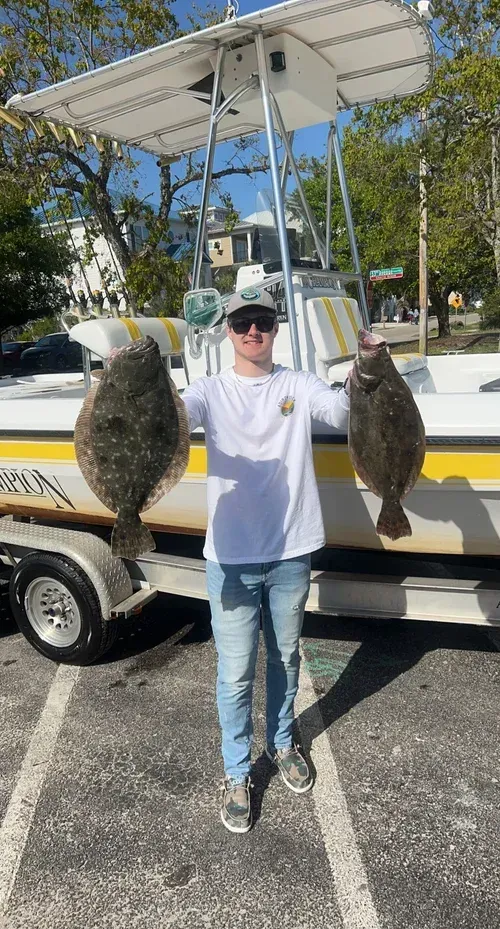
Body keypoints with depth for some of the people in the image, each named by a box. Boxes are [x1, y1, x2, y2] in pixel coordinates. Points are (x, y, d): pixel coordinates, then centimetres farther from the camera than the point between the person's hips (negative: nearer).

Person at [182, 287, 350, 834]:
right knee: (236, 674, 9)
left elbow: (343, 413, -18)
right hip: (231, 557, -1)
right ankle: (236, 773, 32)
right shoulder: (211, 391, -2)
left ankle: (282, 744, 47)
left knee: (285, 659, 21)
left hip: (291, 552, 2)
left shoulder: (298, 386, 0)